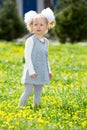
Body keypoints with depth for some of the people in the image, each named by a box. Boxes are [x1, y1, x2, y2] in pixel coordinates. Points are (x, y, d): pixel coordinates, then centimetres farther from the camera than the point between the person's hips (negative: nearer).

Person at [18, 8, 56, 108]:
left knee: (38, 94, 8)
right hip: (31, 72, -6)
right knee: (28, 92, -10)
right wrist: (31, 71, -19)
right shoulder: (31, 40, -10)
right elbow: (27, 56, -13)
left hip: (42, 72, 6)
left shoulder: (46, 41, 11)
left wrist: (49, 71, 20)